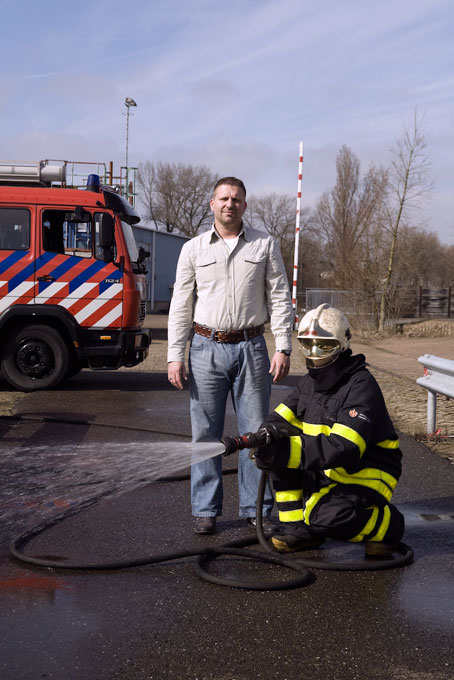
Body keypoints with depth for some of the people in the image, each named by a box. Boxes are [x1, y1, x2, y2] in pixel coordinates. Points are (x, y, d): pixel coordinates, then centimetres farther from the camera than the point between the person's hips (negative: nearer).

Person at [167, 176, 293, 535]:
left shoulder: (265, 245, 6)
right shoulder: (193, 249, 7)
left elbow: (280, 298, 5)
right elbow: (180, 306, 6)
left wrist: (283, 347, -4)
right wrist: (175, 356, 0)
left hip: (251, 347, 0)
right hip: (207, 347, 0)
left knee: (256, 431, 3)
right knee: (206, 433, 4)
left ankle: (257, 509, 13)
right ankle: (206, 510, 14)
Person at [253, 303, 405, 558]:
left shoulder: (361, 386, -21)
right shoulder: (310, 382, 7)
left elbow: (345, 449, -31)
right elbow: (279, 419, 3)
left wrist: (286, 452, -38)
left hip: (366, 474, -8)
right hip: (328, 470, 8)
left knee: (328, 517, -32)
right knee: (279, 449, -10)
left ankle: (387, 525, -1)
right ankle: (299, 527, 1)